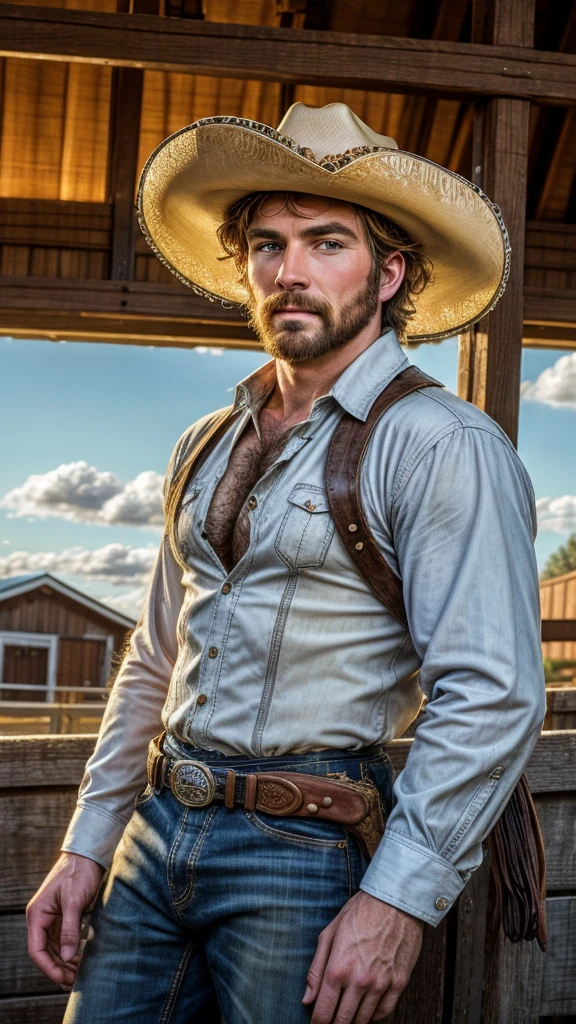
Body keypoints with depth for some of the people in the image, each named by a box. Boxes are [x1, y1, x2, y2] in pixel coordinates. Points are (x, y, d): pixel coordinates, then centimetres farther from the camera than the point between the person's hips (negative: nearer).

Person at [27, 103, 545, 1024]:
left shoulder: (441, 446, -10)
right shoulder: (204, 451, 12)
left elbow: (491, 695, -17)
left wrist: (399, 897, -20)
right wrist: (87, 847, 12)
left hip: (308, 850, -6)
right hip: (157, 835, 6)